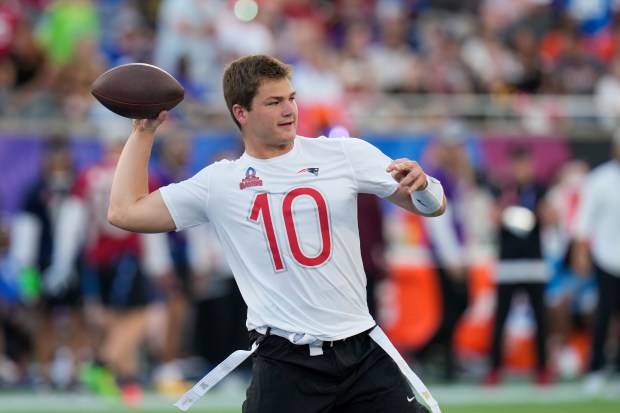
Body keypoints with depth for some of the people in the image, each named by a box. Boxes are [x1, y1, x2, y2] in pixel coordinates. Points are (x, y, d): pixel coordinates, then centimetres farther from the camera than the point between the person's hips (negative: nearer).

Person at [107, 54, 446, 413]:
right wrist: (144, 131, 11)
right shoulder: (219, 183, 6)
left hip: (363, 352, 1)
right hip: (285, 363, -1)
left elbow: (433, 206, 7)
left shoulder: (346, 154, 5)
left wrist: (421, 184, -16)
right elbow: (126, 212, 9)